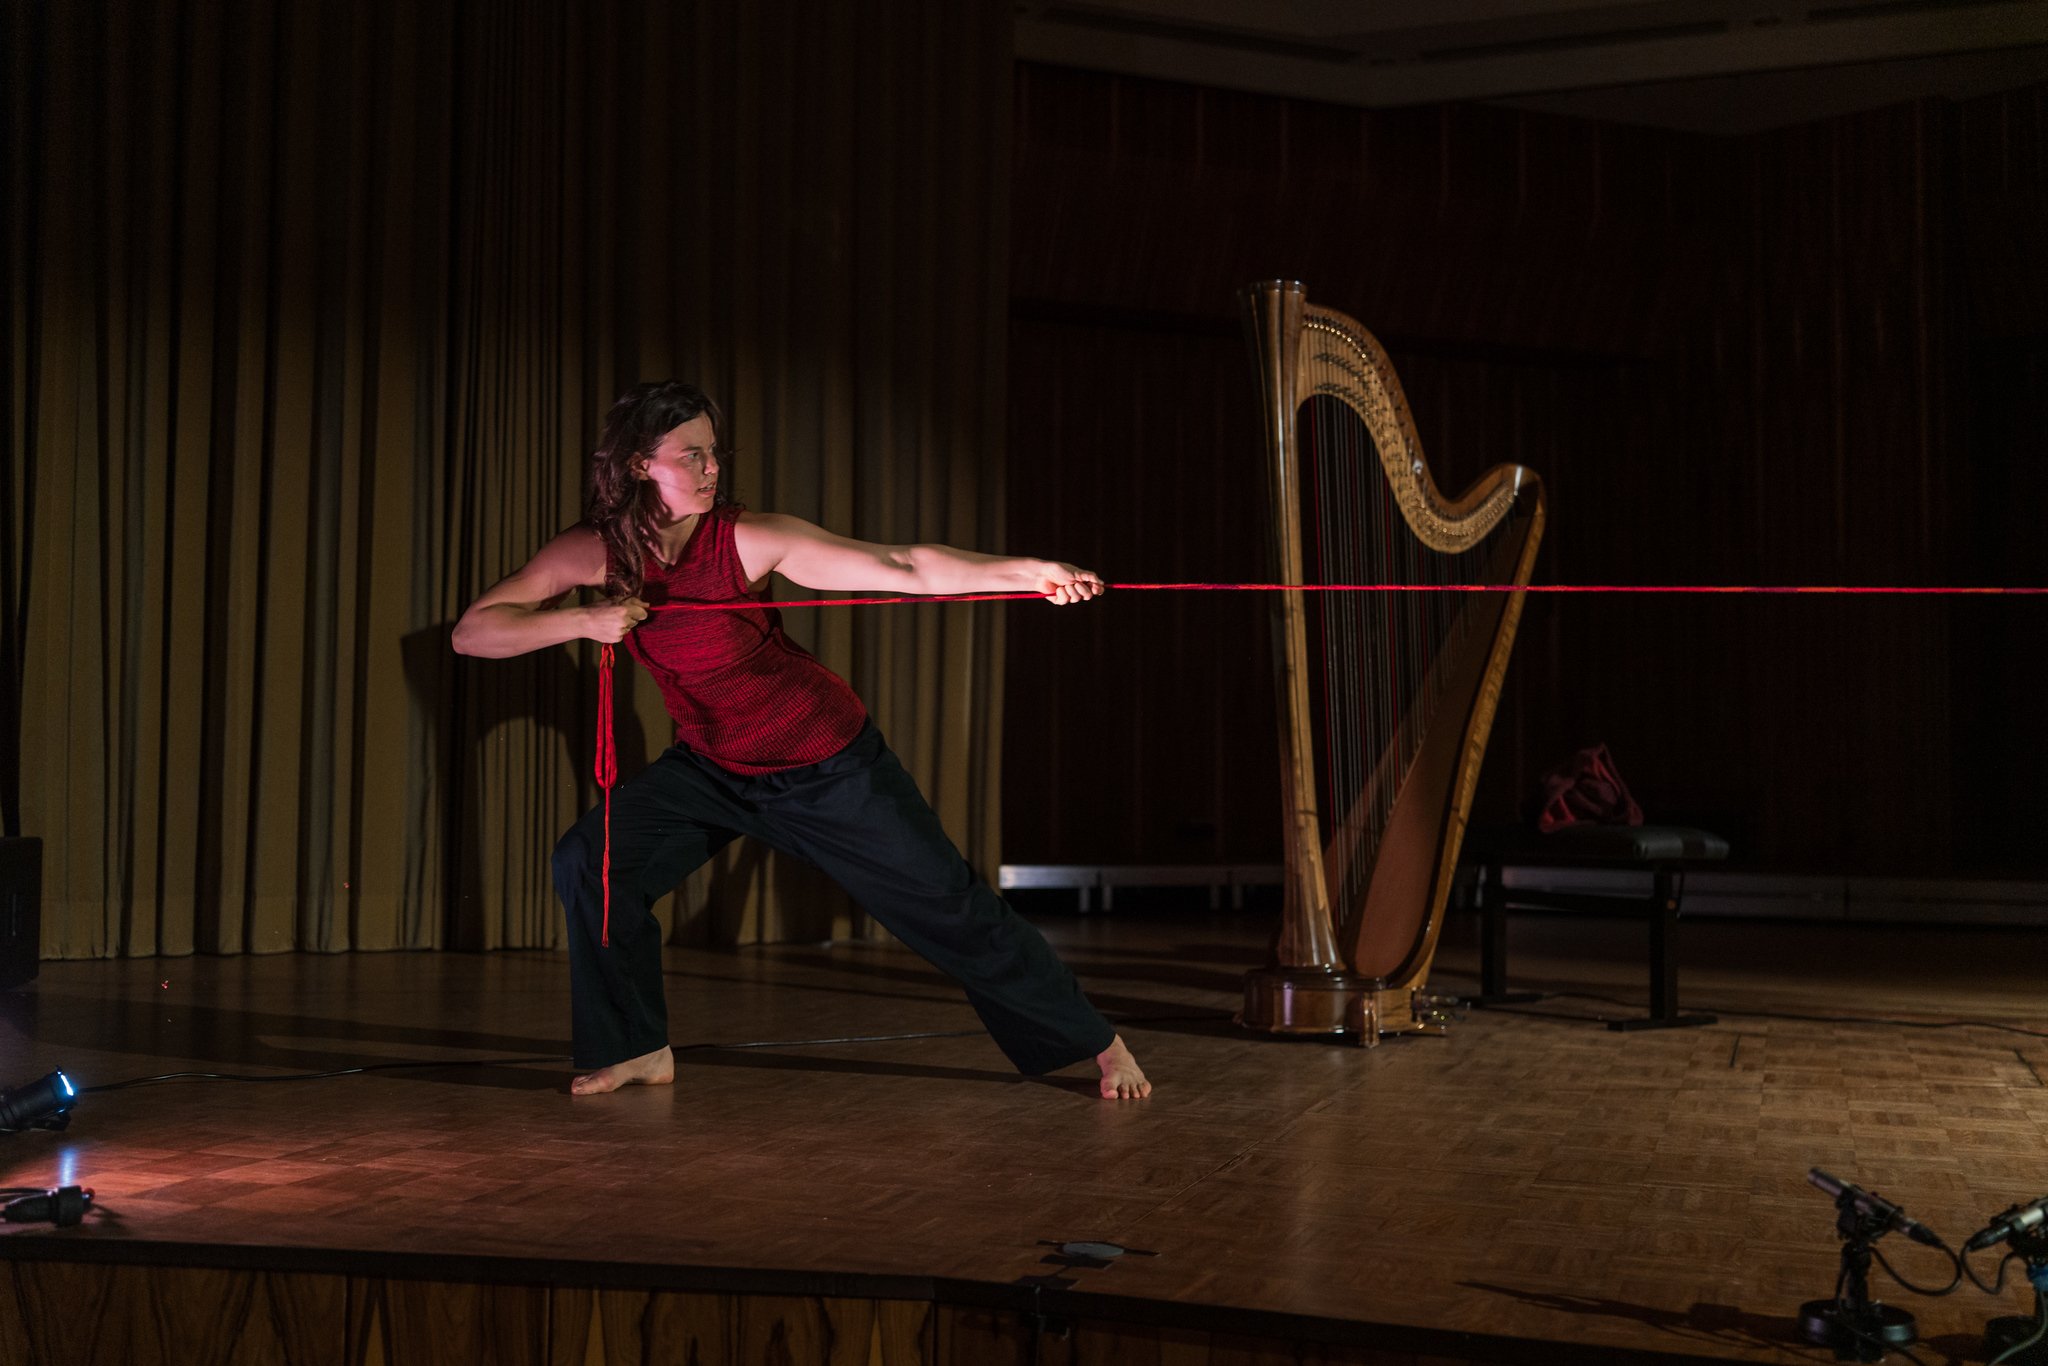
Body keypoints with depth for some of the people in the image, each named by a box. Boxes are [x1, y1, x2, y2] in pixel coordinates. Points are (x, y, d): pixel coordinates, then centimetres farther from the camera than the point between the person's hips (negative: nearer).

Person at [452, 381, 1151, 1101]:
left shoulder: (749, 540, -24)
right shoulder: (596, 551, -13)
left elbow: (903, 567, -32)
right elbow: (473, 631, -12)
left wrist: (1027, 572, -45)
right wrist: (583, 621, -29)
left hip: (826, 763, -4)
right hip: (712, 765, 4)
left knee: (953, 909, -2)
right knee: (588, 860, -11)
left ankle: (1096, 1041, 15)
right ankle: (638, 1050, 8)